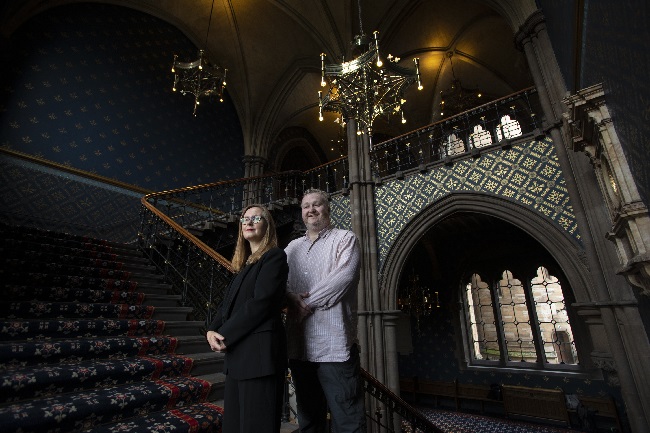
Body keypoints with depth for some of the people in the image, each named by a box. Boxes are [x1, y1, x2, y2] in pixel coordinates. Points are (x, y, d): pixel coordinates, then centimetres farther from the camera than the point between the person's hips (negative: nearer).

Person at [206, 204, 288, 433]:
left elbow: (261, 303, -17)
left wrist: (225, 335, -11)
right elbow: (227, 304, 15)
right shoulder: (245, 264, 19)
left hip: (259, 351, -9)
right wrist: (212, 330, -3)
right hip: (238, 353, 9)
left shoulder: (274, 256, -8)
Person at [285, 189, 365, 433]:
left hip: (334, 344, -5)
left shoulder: (345, 239, 1)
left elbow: (343, 276, -14)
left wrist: (308, 302, -13)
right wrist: (291, 297, -13)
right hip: (299, 345, 5)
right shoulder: (292, 247, 17)